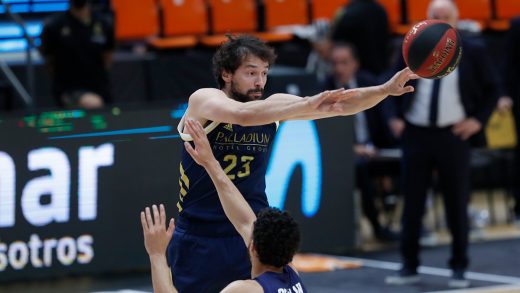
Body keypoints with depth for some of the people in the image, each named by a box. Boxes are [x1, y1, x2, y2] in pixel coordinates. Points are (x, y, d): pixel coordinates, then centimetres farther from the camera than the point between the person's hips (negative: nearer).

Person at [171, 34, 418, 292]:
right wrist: (306, 105, -42)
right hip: (199, 240, -4)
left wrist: (385, 90, -24)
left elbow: (342, 104, -8)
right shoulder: (203, 100, -14)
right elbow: (242, 114, -35)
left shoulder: (272, 105, -1)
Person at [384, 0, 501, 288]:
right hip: (416, 134, 2)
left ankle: (459, 268, 13)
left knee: (457, 204, 3)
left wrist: (478, 120, -5)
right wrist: (396, 117, 3)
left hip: (454, 135, -2)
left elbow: (492, 89, 5)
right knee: (412, 202, 5)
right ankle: (409, 266, 14)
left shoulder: (473, 50, -2)